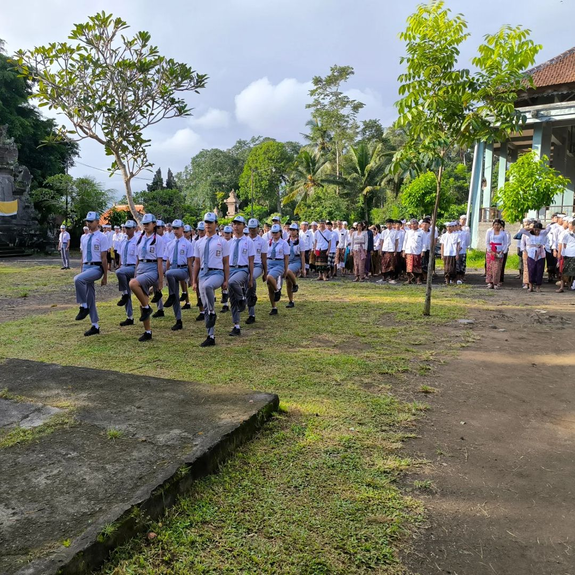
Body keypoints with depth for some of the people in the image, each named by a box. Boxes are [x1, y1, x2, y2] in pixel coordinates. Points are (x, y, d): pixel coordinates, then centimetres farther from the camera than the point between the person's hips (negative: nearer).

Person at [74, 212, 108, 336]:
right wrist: (82, 271, 18)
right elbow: (83, 256, 20)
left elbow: (104, 258, -8)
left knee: (77, 279, -32)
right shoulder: (84, 237, 15)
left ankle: (84, 307, -15)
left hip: (97, 267, -7)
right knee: (90, 297, 8)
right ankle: (95, 326, 16)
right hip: (86, 267, 7)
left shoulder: (102, 237, -6)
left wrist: (105, 277, -9)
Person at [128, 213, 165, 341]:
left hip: (152, 269, -7)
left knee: (133, 284, -34)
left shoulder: (158, 239, -6)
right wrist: (135, 273, 14)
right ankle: (147, 332, 15)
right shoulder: (140, 238, 12)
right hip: (141, 268, 7)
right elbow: (138, 258, 17)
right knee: (142, 304, 5)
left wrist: (161, 280, -12)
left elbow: (160, 260, -9)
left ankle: (146, 307, -12)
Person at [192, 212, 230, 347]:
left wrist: (226, 280, -4)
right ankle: (211, 337, 11)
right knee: (205, 307, 4)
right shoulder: (199, 243, 14)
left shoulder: (222, 242, 3)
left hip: (217, 273, -5)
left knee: (206, 285, -40)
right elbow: (196, 263, 16)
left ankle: (212, 313, -19)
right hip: (203, 273, 5)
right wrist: (194, 281, 12)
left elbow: (226, 263, 2)